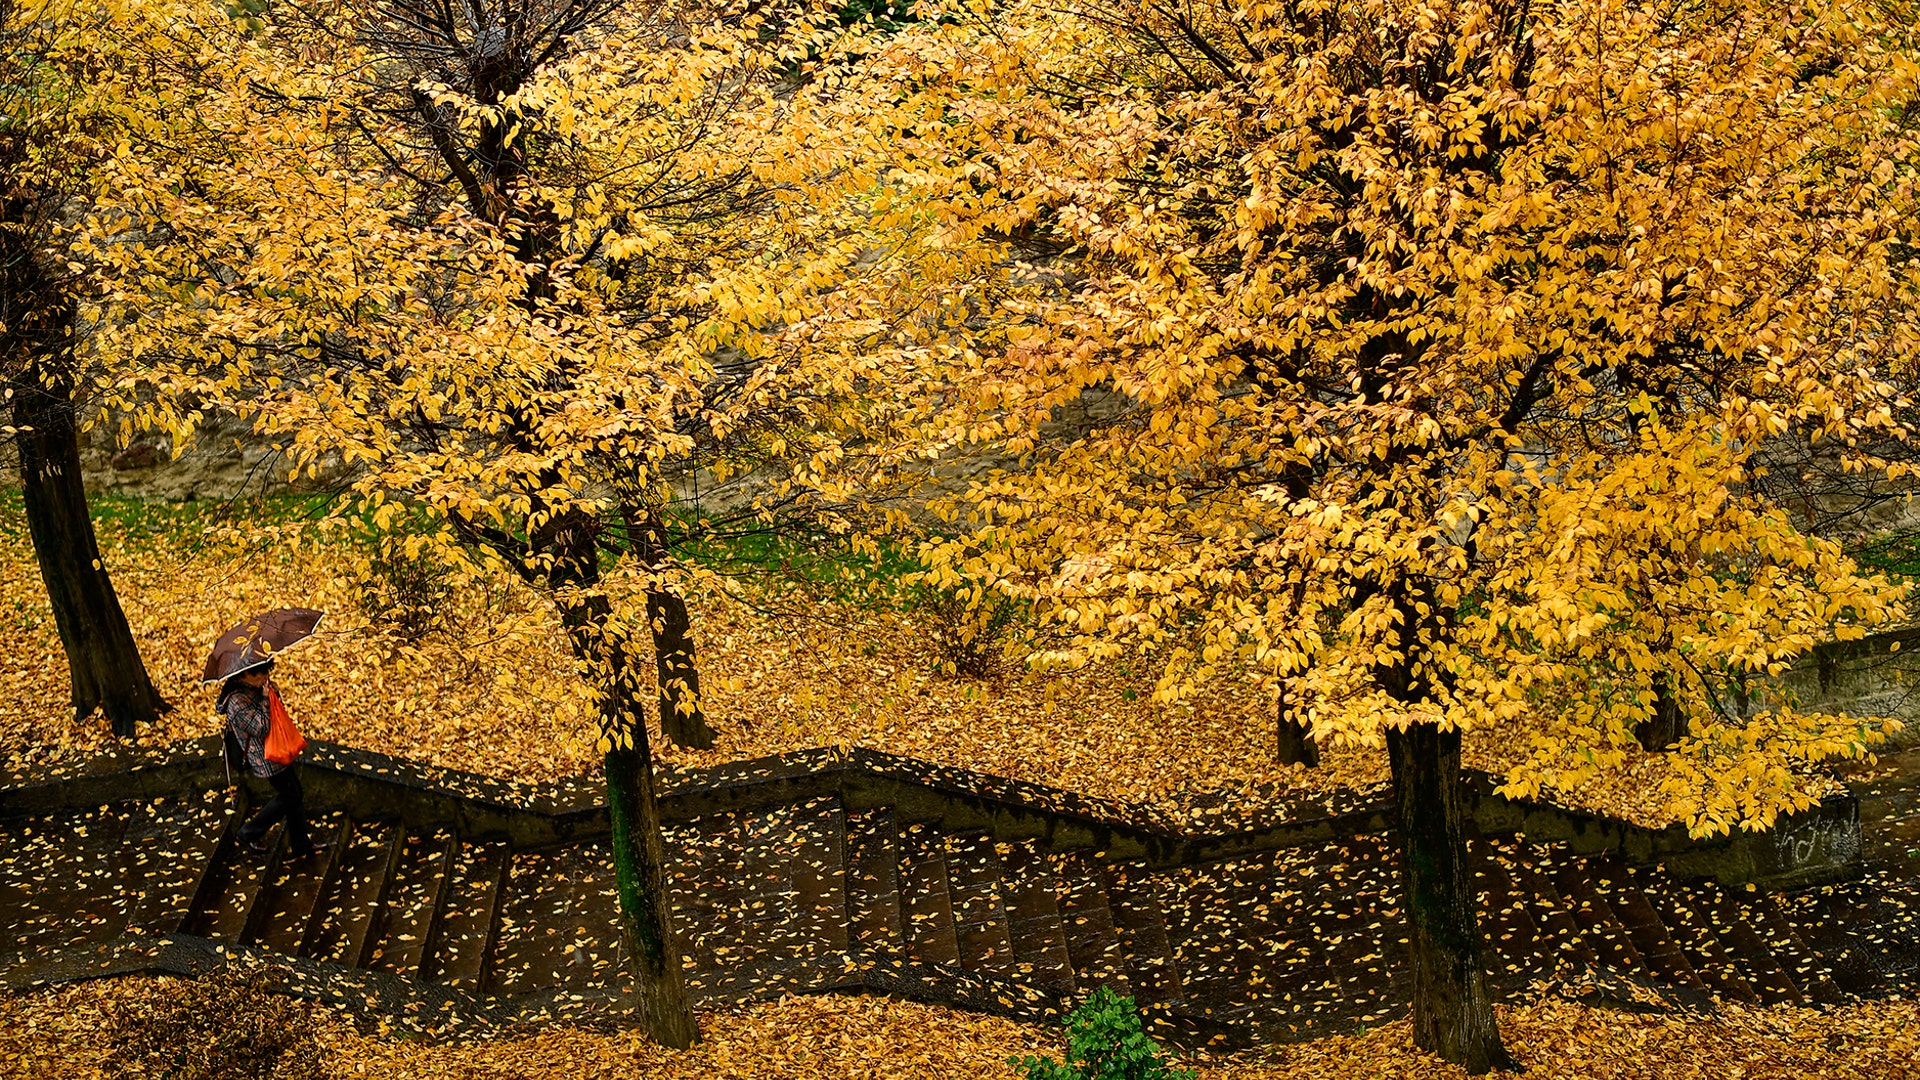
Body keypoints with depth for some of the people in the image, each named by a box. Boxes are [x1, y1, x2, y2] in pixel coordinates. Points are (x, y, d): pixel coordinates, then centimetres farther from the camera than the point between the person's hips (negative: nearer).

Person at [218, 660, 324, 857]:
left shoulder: (253, 690, 2)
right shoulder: (237, 702, -26)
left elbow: (276, 711, 16)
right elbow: (261, 728, -27)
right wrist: (265, 699, -24)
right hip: (266, 759, -10)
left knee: (295, 794, 15)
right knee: (288, 797, 2)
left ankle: (301, 843, 27)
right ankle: (250, 834, 17)